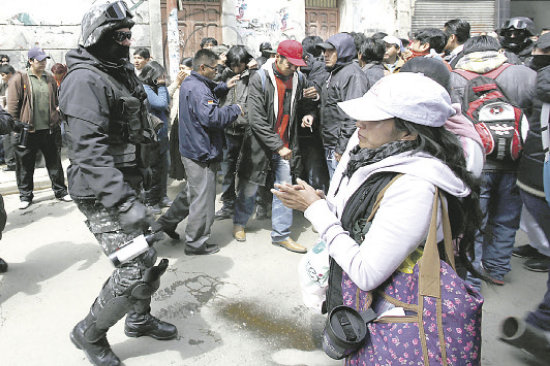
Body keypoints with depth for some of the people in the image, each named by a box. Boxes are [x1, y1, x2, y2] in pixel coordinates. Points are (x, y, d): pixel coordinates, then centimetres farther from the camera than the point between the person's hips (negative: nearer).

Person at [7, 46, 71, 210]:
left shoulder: (50, 79, 11)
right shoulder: (20, 78, -2)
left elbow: (56, 102, 19)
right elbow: (12, 105, -4)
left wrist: (57, 121, 14)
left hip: (50, 129, 3)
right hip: (27, 131, -3)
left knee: (55, 162, 10)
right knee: (25, 165, 7)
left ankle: (60, 191, 23)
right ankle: (25, 195, 20)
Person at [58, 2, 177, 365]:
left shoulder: (122, 73, 14)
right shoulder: (85, 80, -17)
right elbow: (90, 151, -28)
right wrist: (124, 202, -35)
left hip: (128, 184, 9)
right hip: (103, 194, -9)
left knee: (149, 254, 15)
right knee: (134, 270, -9)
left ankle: (140, 318, 37)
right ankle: (90, 333, 15)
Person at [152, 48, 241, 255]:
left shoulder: (190, 83, 13)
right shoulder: (197, 89, -21)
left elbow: (208, 97, 25)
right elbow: (212, 117, -31)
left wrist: (224, 87, 10)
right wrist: (235, 109, -17)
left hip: (193, 150, 11)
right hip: (202, 153, -11)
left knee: (191, 191, 26)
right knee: (203, 198, 1)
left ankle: (167, 222, 37)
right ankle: (196, 244, 13)